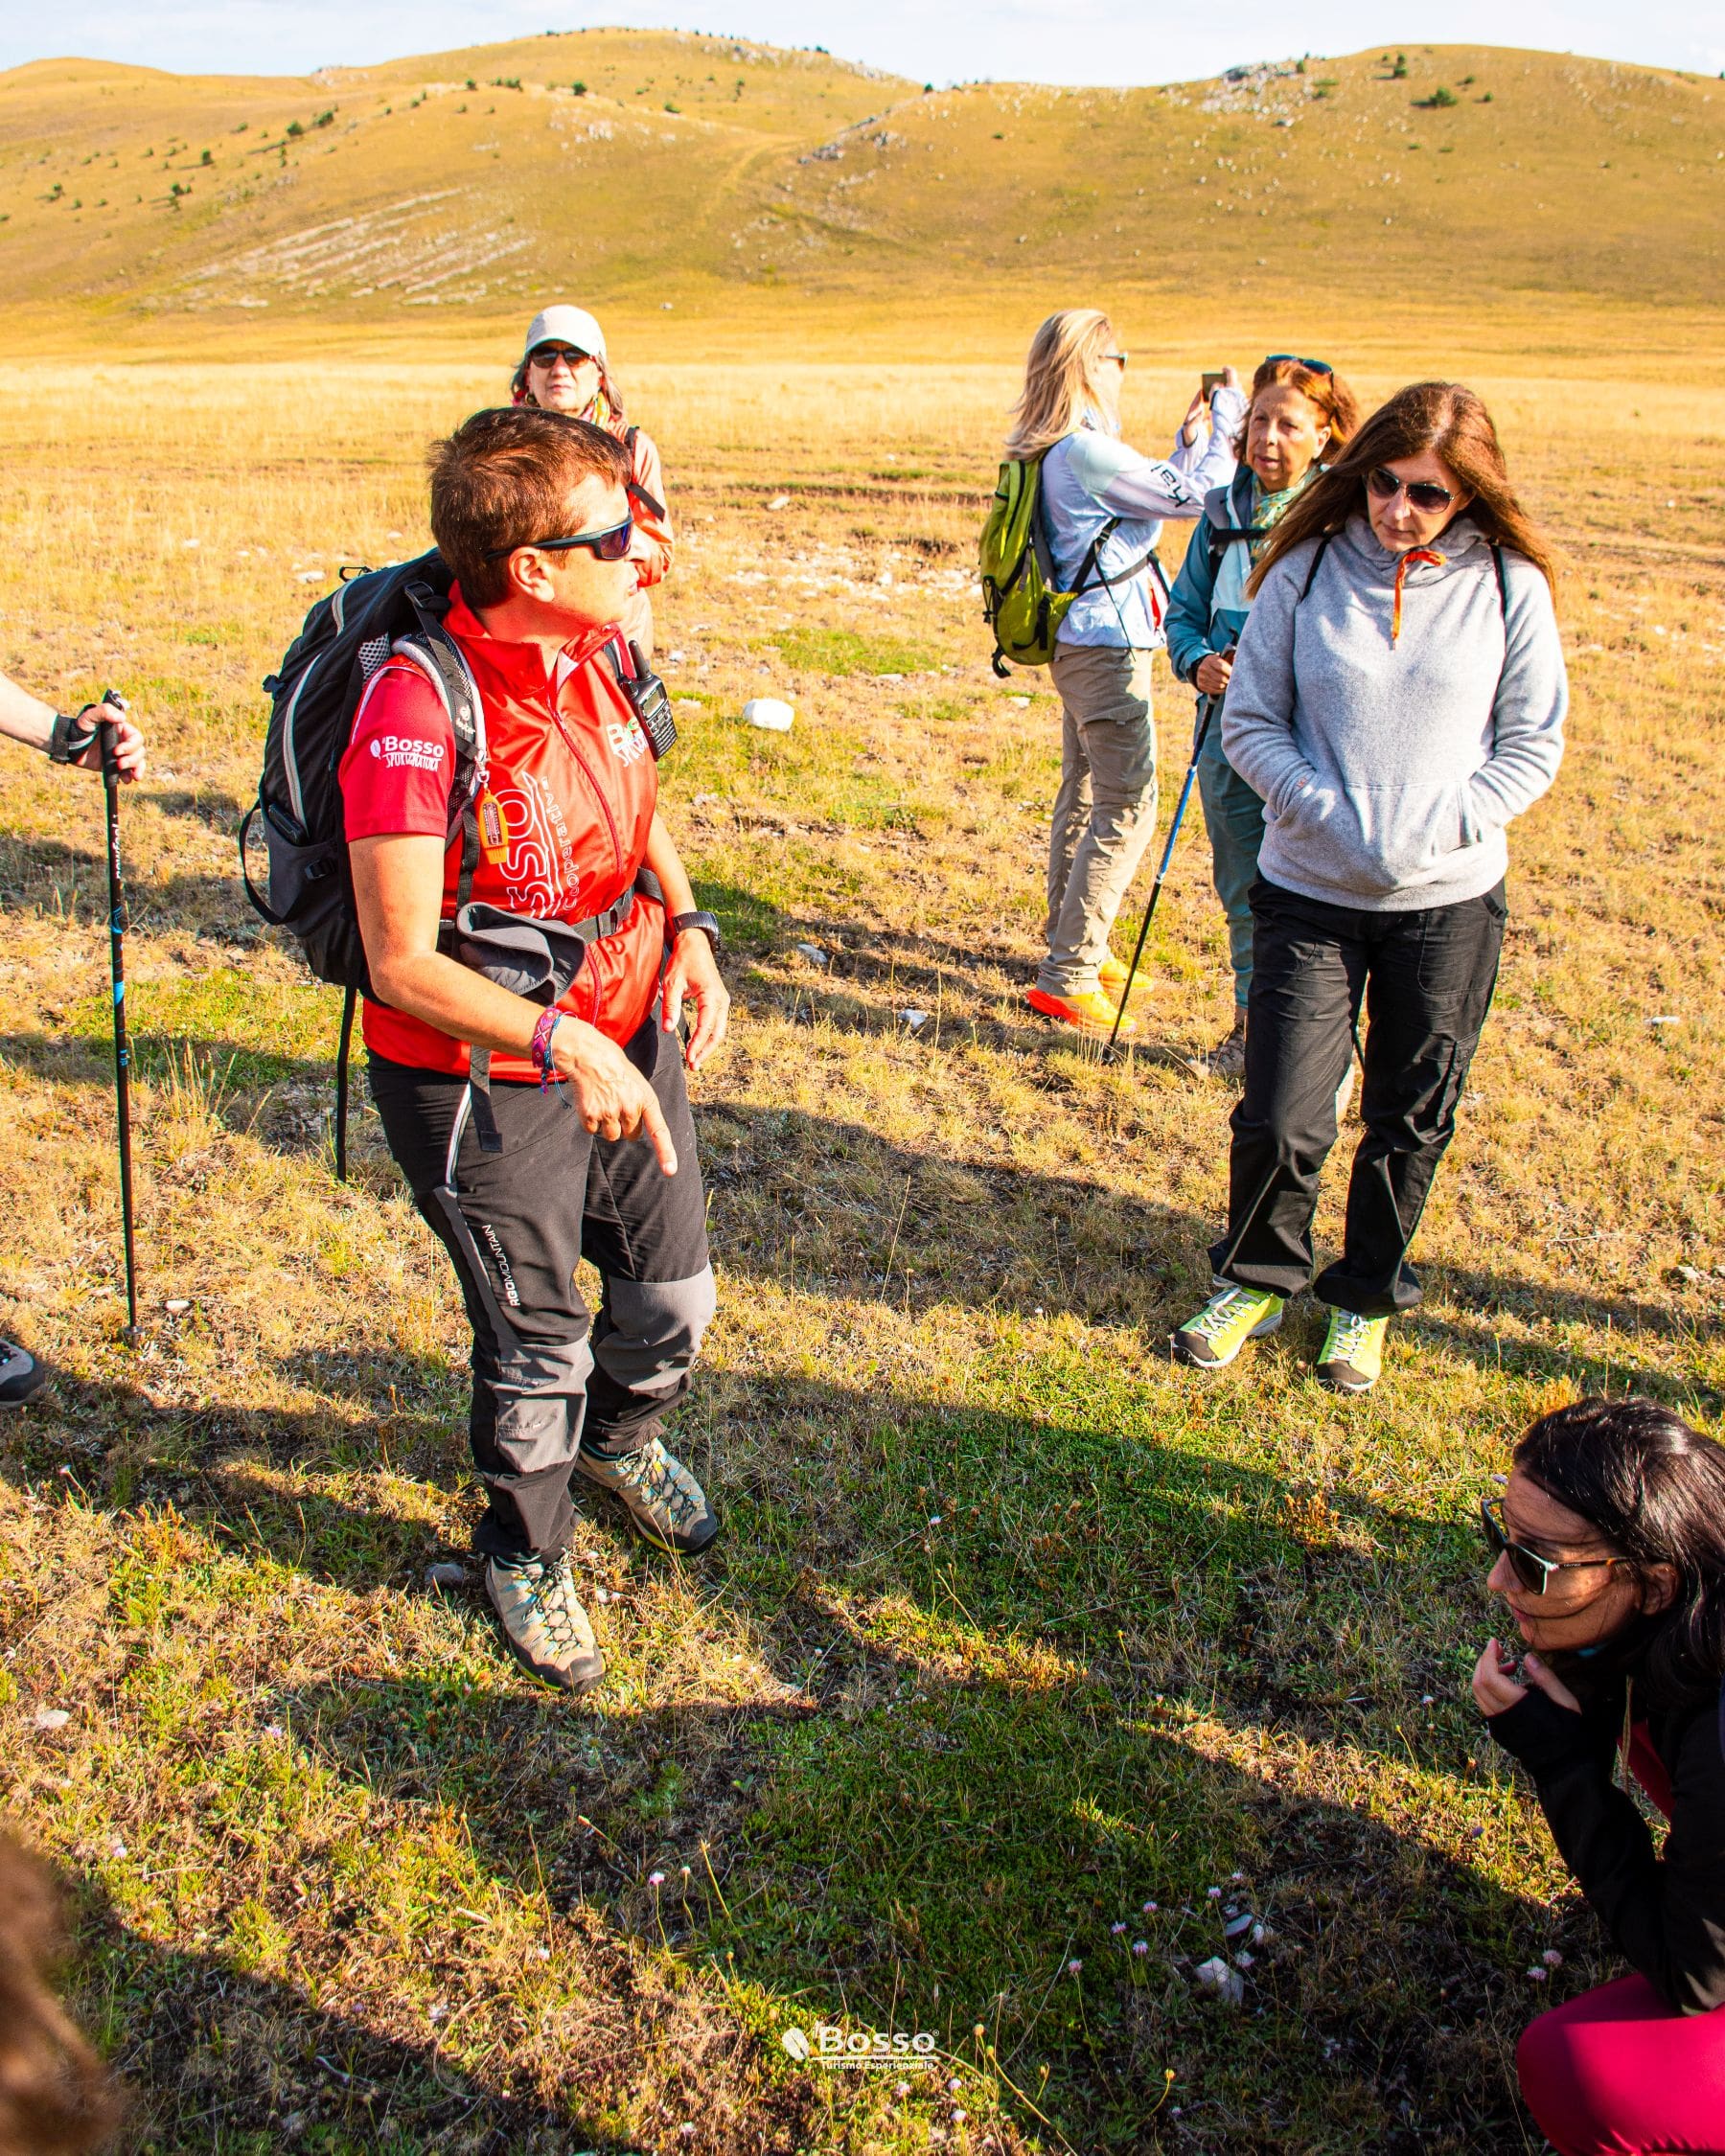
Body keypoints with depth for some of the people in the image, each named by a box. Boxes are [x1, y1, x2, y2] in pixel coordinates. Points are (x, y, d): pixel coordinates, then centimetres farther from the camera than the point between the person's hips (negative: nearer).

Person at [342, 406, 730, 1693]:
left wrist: (686, 924, -1)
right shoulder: (419, 711, -26)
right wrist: (562, 1043, -35)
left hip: (626, 1042, 7)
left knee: (676, 1294, 20)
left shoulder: (596, 656, -3)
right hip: (486, 1080, -7)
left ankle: (622, 1435, 55)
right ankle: (527, 1549, 41)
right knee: (539, 1345, 10)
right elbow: (403, 965, -25)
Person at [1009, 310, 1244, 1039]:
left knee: (1084, 794, 18)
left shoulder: (1051, 450, 10)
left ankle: (1070, 944, 31)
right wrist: (1226, 425, -1)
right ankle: (1067, 978, -7)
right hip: (1106, 645, -11)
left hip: (1083, 643, 11)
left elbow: (1155, 492, 18)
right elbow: (1191, 497, -14)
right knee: (1127, 807, -8)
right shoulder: (1085, 450, -20)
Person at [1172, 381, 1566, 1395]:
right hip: (1310, 892, 0)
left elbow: (1534, 745, 2)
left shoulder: (1510, 587, -2)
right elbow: (1251, 721, 1)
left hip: (1450, 902, 1)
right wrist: (1327, 814, -13)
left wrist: (1435, 829, -12)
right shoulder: (1307, 573, -2)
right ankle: (1259, 1278, 26)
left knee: (1411, 1122, 12)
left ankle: (1368, 1297, 35)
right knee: (1281, 1120, -2)